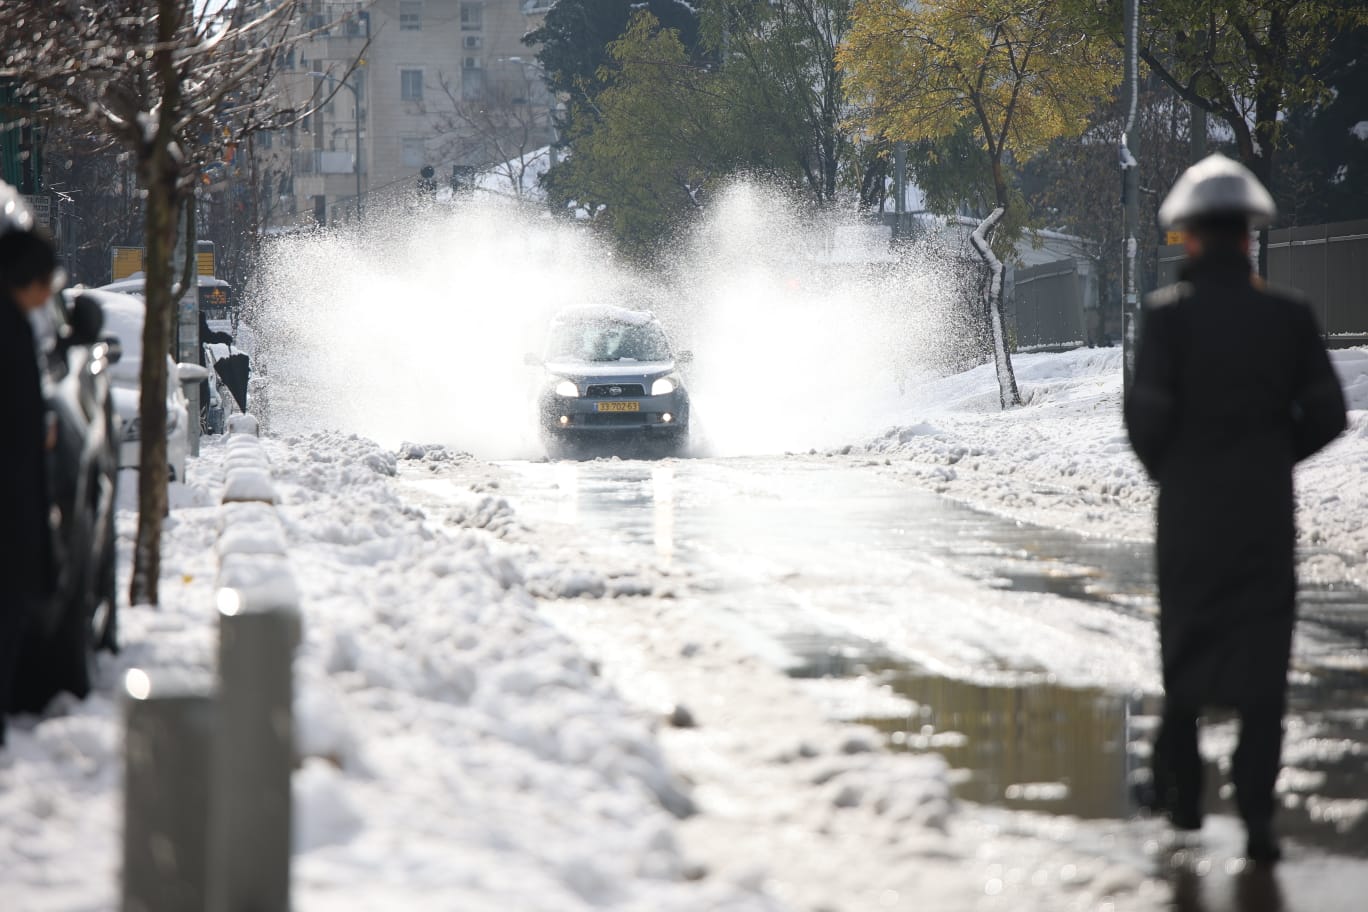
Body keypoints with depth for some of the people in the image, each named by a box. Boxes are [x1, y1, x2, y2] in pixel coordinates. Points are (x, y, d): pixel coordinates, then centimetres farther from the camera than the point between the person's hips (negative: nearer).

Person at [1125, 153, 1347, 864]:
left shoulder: (1169, 312, -9)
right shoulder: (1288, 315, -3)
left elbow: (1147, 412, -14)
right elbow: (1326, 413, -3)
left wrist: (1160, 466, 7)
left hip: (1189, 507, -1)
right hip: (1267, 510, 1)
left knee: (1185, 645, 18)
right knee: (1260, 661, 2)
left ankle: (1180, 786, 26)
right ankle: (1257, 815, -6)